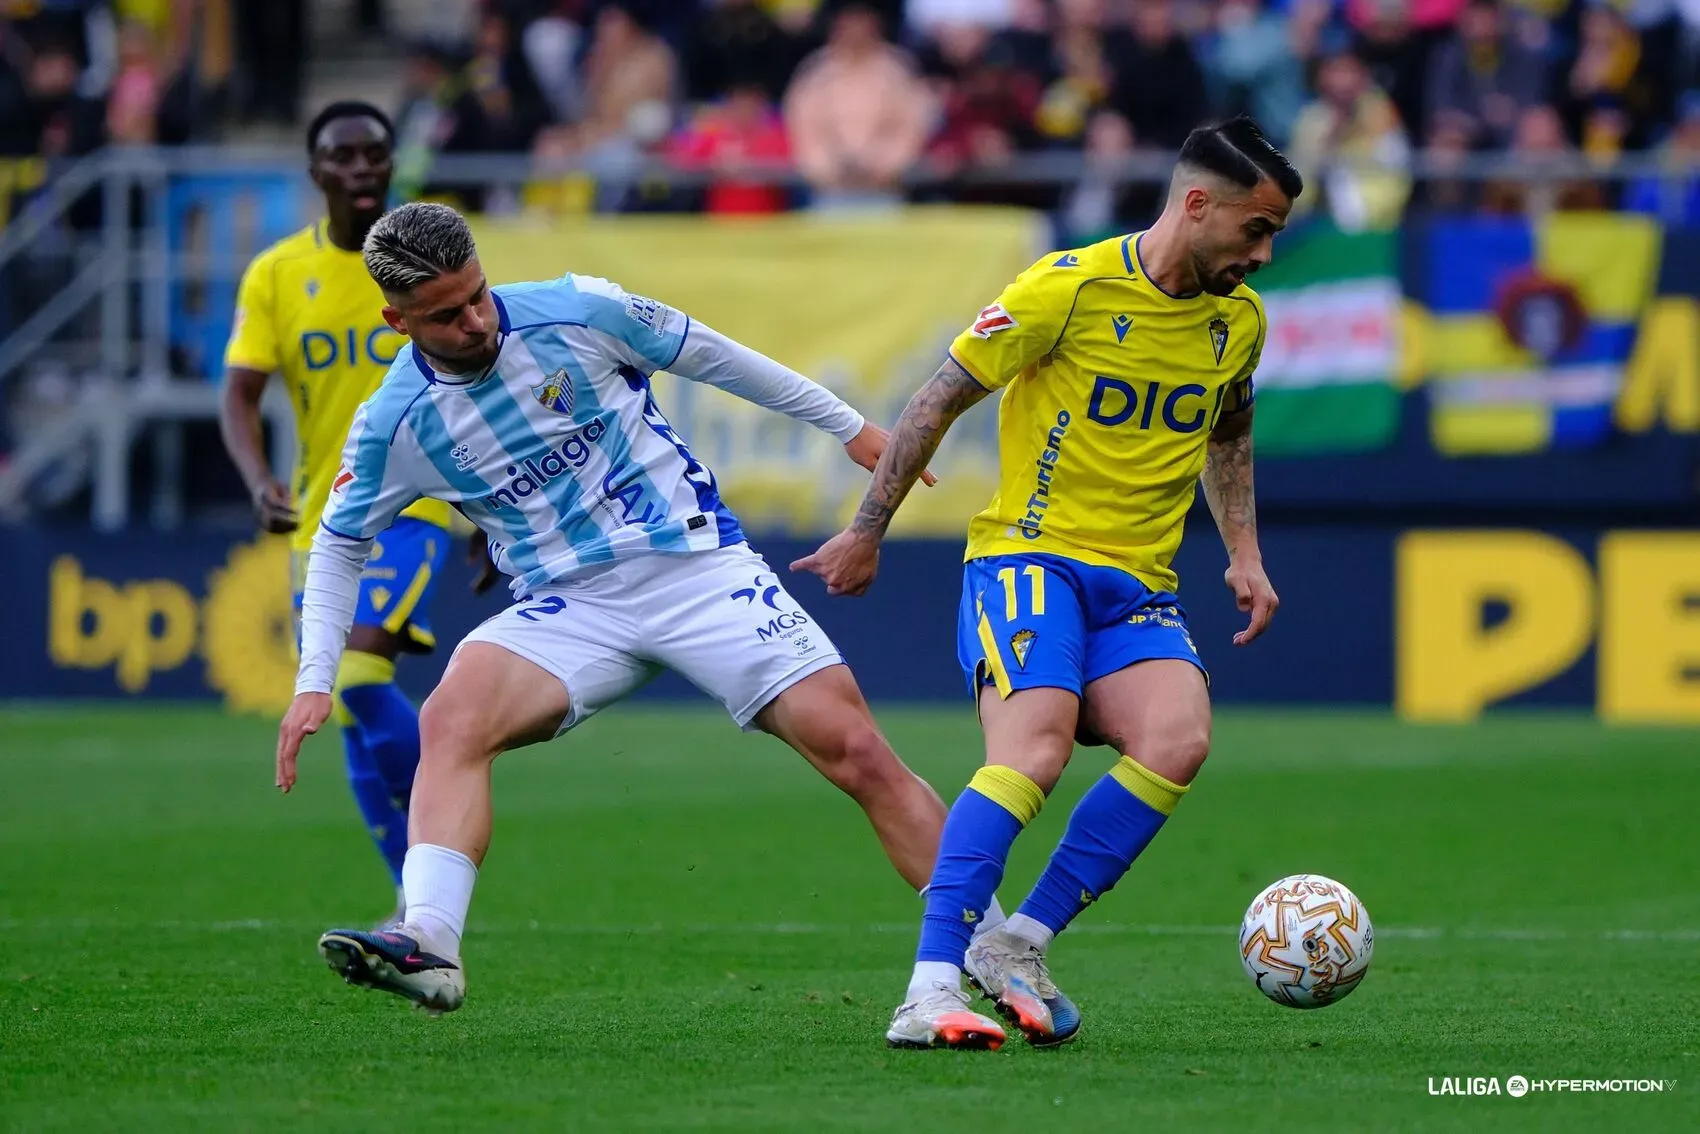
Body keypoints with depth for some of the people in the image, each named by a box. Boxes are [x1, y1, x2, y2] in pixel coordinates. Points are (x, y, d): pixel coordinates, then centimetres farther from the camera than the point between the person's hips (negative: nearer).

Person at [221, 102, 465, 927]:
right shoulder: (276, 274, 2)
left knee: (359, 676, -24)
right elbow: (239, 396, -2)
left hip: (412, 502, -4)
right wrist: (259, 482, -21)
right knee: (354, 721, 6)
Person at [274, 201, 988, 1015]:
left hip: (700, 566, -1)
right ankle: (428, 946, -40)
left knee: (854, 750, -12)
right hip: (568, 609, 1)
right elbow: (339, 545, 10)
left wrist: (851, 428, 13)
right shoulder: (394, 422, -5)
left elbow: (710, 358, 6)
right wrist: (314, 681, -1)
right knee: (450, 720, -28)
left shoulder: (577, 311, -9)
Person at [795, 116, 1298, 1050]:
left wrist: (1244, 552, 20)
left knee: (1179, 741, -24)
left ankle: (1018, 945, -14)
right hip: (1027, 555, -5)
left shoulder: (1240, 321, 10)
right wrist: (867, 533, 2)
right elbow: (941, 398, -2)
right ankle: (931, 989, -31)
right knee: (1036, 747, -30)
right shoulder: (1072, 288, -10)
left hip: (1138, 587, 5)